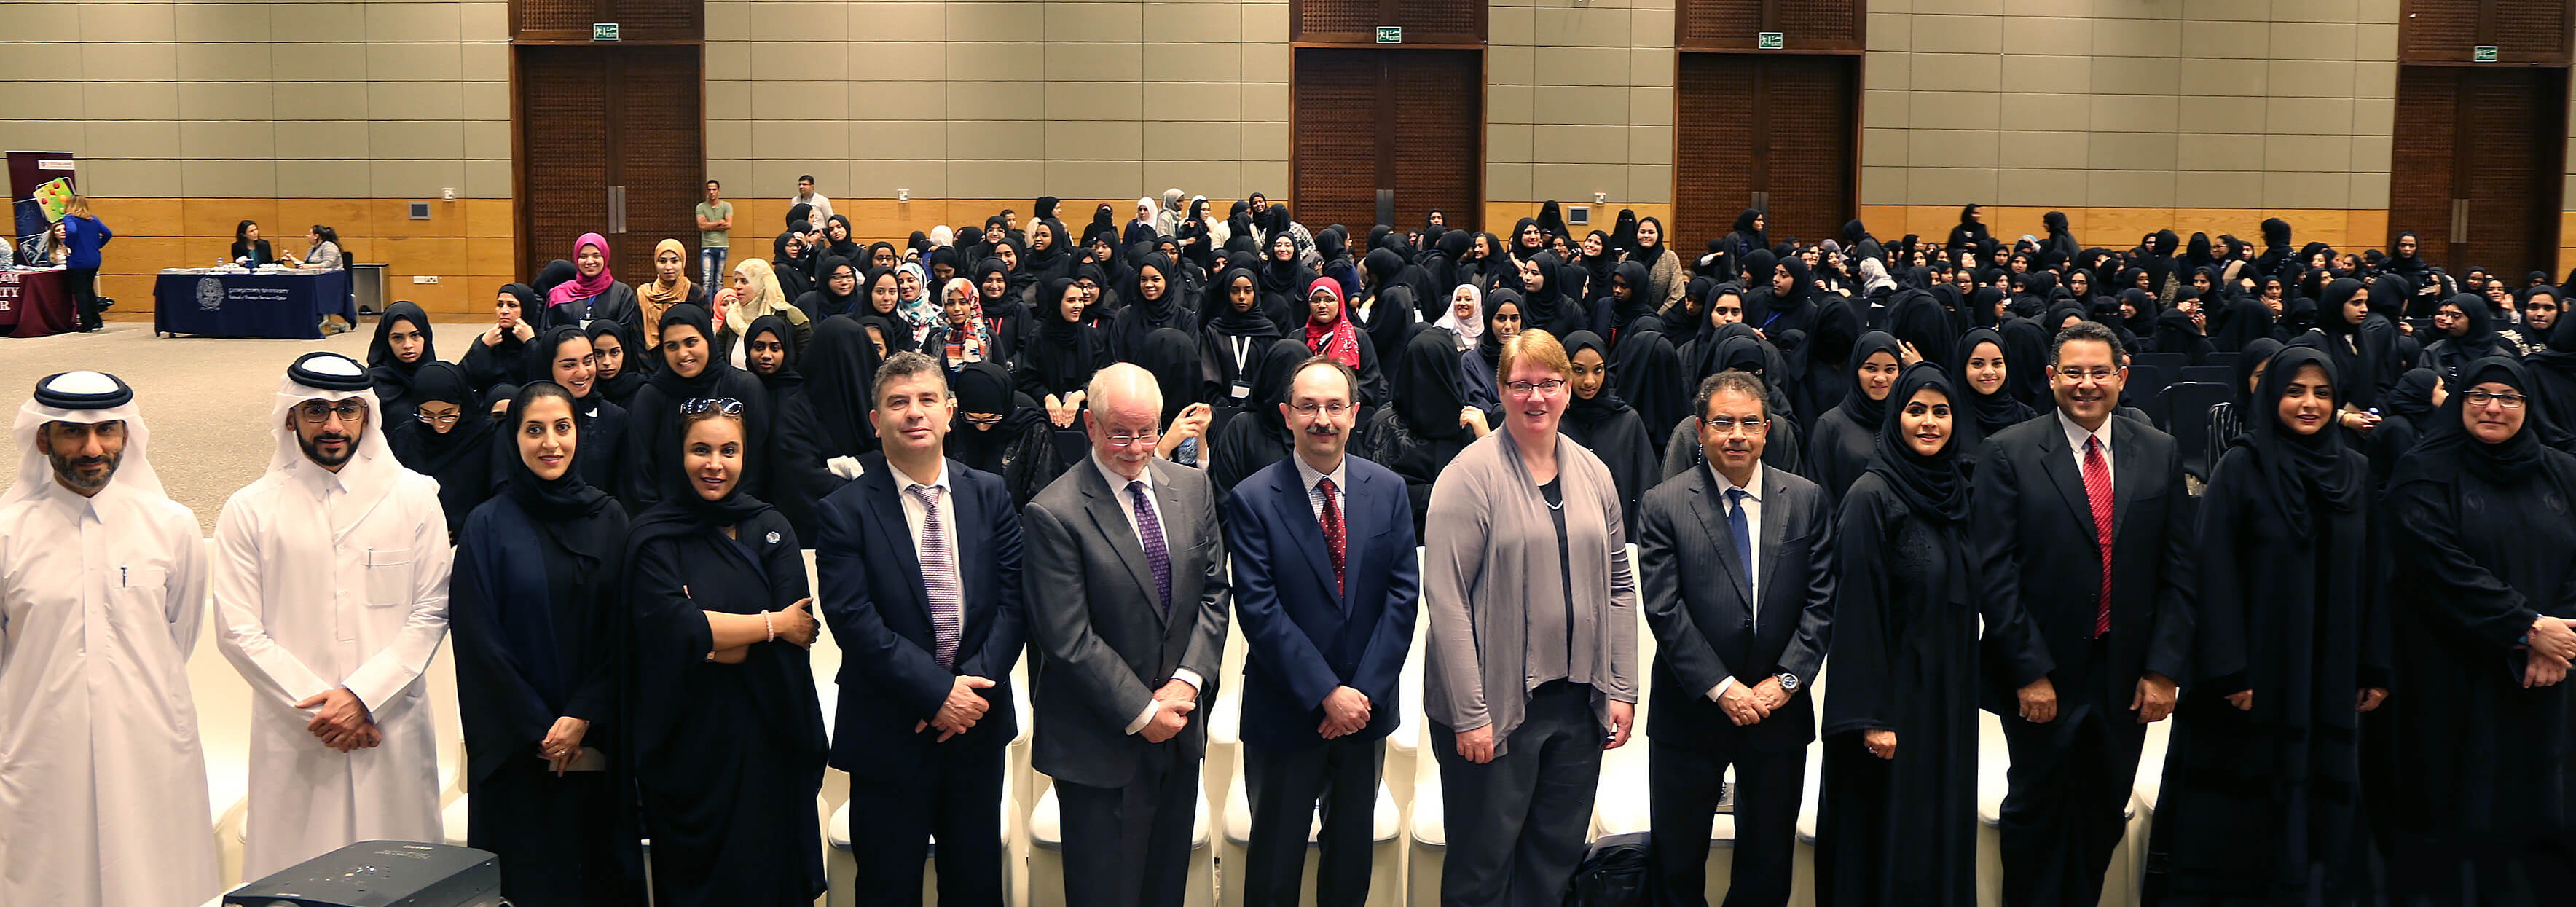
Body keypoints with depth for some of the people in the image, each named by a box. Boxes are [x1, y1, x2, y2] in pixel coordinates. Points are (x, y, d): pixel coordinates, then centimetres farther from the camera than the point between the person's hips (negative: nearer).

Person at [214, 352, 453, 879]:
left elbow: (431, 613, 1)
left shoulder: (413, 497, 5)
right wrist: (316, 706, -9)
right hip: (293, 735, 0)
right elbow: (238, 632, -1)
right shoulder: (251, 510, 4)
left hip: (392, 725, 1)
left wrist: (363, 696, -10)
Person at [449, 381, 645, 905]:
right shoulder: (488, 526, -2)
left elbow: (622, 634, 3)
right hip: (518, 752, -2)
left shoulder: (608, 519, 5)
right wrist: (539, 730, -9)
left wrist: (583, 716, -9)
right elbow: (480, 641, -5)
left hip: (598, 741, 2)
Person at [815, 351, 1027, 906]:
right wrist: (937, 693, -19)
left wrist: (974, 683, -14)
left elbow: (1013, 600, -1)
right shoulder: (846, 512, -7)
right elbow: (855, 621, -15)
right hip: (889, 735, -3)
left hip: (979, 724, 3)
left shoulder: (990, 495, 4)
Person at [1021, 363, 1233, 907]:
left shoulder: (1193, 488, 4)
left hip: (1178, 730, 5)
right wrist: (1142, 713, -14)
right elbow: (1068, 639, -16)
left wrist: (1188, 680, -8)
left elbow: (1213, 592, 6)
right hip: (1101, 745, -5)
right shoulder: (1052, 515, -15)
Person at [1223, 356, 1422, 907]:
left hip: (1365, 708, 3)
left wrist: (1364, 690, -12)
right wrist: (1327, 694, -18)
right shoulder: (1252, 500, -10)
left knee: (1352, 853, 18)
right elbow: (1259, 610, -15)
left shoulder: (1388, 490, 0)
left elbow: (1403, 593, -3)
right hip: (1286, 713, -3)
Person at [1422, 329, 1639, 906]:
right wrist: (1469, 713, -17)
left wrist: (1621, 690, 6)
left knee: (1557, 859, 13)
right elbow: (1445, 597, -14)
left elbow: (1619, 587, 13)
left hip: (1577, 702, 5)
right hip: (1496, 706, -5)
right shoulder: (1473, 474, -9)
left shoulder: (1592, 474, 9)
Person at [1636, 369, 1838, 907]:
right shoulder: (1663, 507, -5)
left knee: (1770, 863, 13)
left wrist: (1787, 679, -10)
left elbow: (1821, 600, 0)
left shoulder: (1807, 501, 3)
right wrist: (1720, 688, -15)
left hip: (1779, 709, 2)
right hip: (1692, 712, -2)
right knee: (1678, 862, 8)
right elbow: (1664, 610, -10)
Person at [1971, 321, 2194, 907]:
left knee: (2103, 816, 13)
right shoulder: (2009, 454, -7)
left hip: (2129, 679, 3)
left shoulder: (2160, 454, 5)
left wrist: (2164, 669, -3)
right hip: (2043, 678, -3)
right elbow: (1996, 573, -11)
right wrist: (2030, 672, -15)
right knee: (2037, 814, 9)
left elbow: (2178, 570, 4)